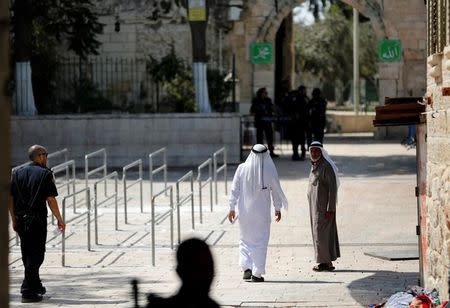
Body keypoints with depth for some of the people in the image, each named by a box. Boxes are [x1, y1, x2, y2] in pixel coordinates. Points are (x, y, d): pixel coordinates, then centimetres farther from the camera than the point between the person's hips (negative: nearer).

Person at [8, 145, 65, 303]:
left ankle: (35, 285, 30)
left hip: (21, 219, 6)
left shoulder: (18, 173, 9)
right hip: (37, 220, -6)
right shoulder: (45, 174, -6)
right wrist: (59, 219, 0)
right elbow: (51, 200, -10)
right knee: (36, 255, -2)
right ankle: (28, 291, -8)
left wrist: (14, 220, 14)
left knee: (27, 254, 17)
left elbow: (10, 199, 6)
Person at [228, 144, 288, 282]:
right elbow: (276, 191, -1)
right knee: (260, 240, 7)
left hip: (244, 211, 2)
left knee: (246, 239, 17)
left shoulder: (242, 168, -6)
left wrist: (232, 208, 5)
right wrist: (278, 209, 11)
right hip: (262, 212, -2)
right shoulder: (269, 170, -9)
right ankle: (257, 273, 4)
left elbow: (234, 189, -3)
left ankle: (246, 268, 3)